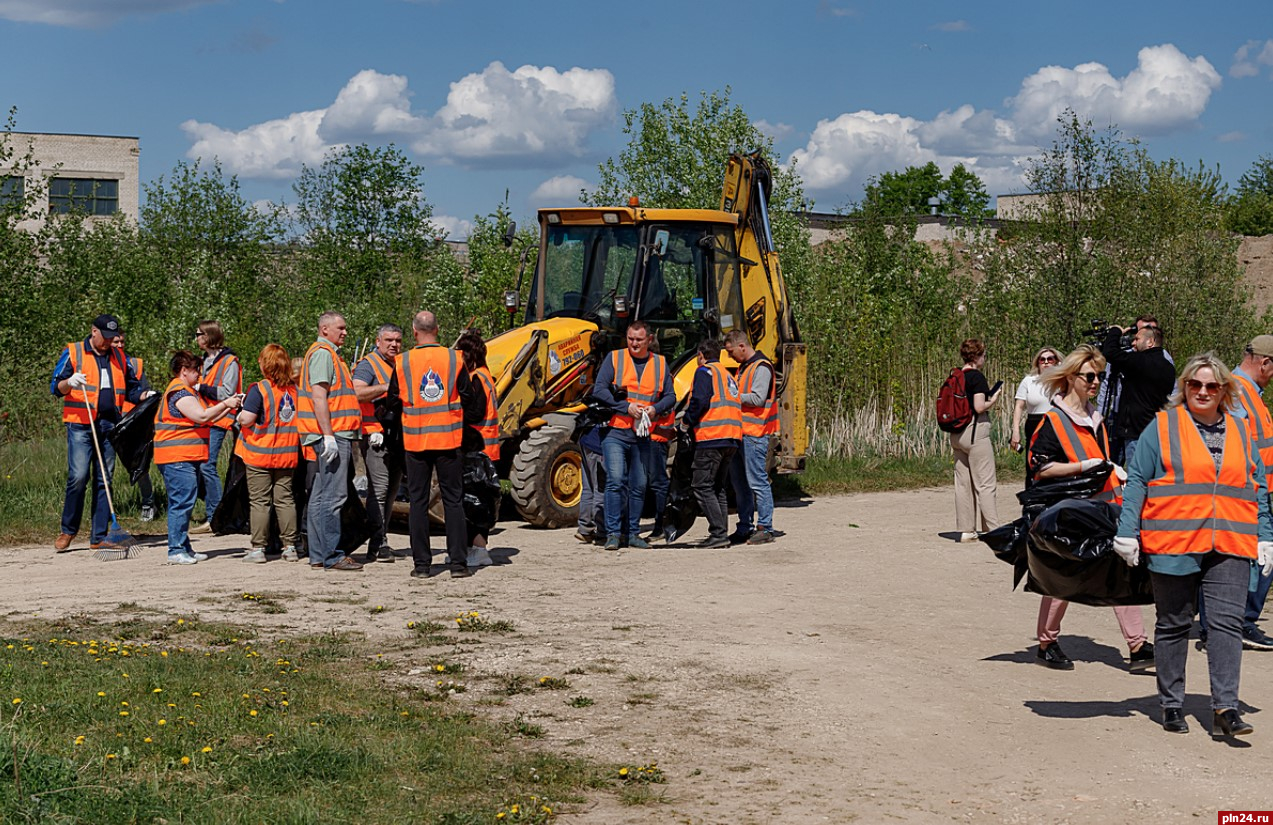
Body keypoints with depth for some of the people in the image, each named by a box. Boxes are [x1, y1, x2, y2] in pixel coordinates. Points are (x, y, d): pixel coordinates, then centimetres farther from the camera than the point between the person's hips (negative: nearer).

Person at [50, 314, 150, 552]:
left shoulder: (119, 357, 17)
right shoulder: (72, 352, 4)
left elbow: (131, 387, 24)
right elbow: (55, 387, 2)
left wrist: (146, 395, 3)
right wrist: (70, 383, -20)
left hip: (109, 425, 4)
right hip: (80, 425, -4)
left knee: (104, 479, 4)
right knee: (78, 476, -13)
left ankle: (99, 536, 8)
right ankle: (68, 530, 4)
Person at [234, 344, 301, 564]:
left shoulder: (259, 389, -13)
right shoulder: (295, 389, 3)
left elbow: (246, 419, -18)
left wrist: (240, 416, 3)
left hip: (259, 455, -4)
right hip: (287, 454, 5)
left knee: (260, 502, 2)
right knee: (285, 499, 10)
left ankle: (258, 548, 4)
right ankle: (290, 547, 11)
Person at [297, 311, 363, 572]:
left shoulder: (328, 353, 23)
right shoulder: (322, 353, -9)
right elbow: (318, 396, -18)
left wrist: (348, 440, 25)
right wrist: (329, 435, -23)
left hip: (334, 435, 11)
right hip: (332, 434, -11)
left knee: (321, 496, 10)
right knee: (332, 495, -11)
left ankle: (319, 555, 14)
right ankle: (331, 555, -12)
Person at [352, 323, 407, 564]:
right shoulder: (368, 365, -5)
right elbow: (357, 392, -21)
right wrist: (388, 387, -24)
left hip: (397, 436, 8)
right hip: (376, 435, -8)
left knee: (391, 490, 9)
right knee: (378, 490, -12)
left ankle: (382, 543, 15)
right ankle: (377, 546, -14)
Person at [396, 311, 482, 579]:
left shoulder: (402, 363, -2)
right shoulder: (454, 359, -2)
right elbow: (469, 399, 3)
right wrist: (472, 424, 21)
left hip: (415, 440, 0)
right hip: (449, 439, 0)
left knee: (418, 502, 7)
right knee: (453, 501, 5)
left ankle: (422, 564, 6)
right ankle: (458, 563, 3)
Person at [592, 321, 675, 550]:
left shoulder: (660, 363, 11)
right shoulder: (614, 358, 2)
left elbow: (670, 396, 11)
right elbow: (599, 390, -6)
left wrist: (656, 408, -10)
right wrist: (626, 406, -16)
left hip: (642, 435, 4)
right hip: (615, 431, -3)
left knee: (639, 485, 8)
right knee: (615, 480, -13)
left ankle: (632, 533, 19)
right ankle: (613, 533, -9)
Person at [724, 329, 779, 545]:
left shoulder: (761, 367, -11)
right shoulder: (743, 367, 20)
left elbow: (758, 398, -19)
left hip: (755, 434, -10)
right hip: (740, 432, 10)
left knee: (757, 481, -7)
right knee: (739, 483, 12)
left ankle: (765, 529, -3)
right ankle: (744, 529, 19)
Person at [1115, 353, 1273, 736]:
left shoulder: (1239, 433, 14)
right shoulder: (1162, 427, 3)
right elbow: (1136, 482, 2)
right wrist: (1127, 533, -4)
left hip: (1229, 548, 2)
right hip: (1173, 546, -2)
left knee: (1227, 623, -7)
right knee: (1173, 624, 6)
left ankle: (1225, 707, -8)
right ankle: (1172, 706, 16)